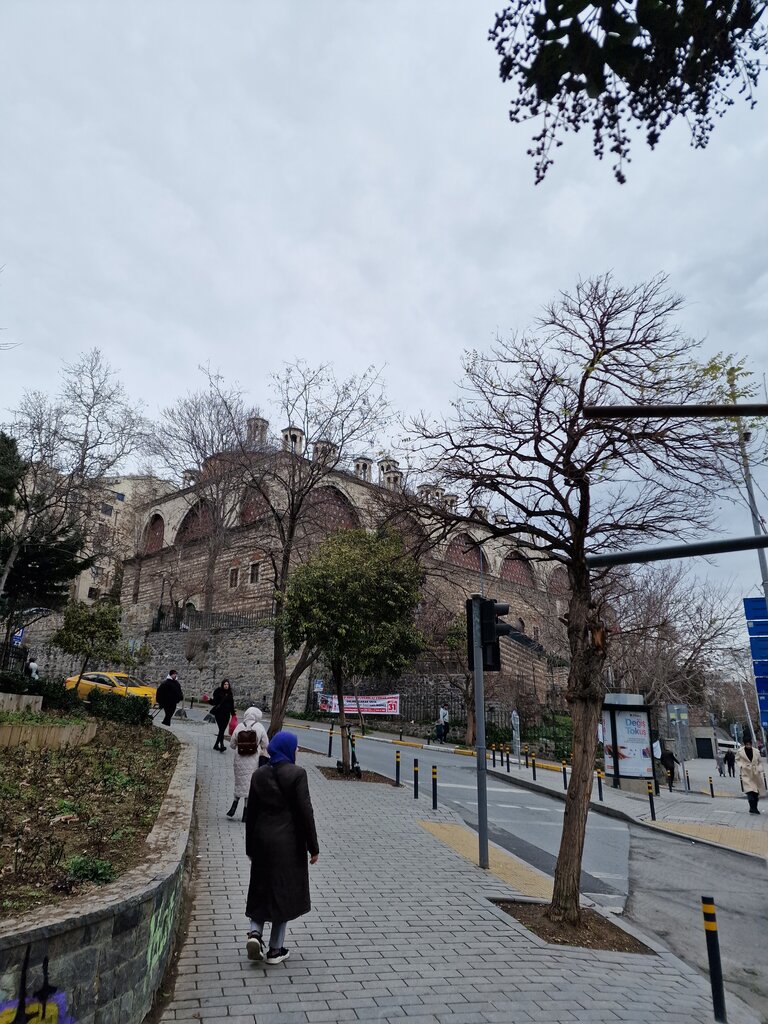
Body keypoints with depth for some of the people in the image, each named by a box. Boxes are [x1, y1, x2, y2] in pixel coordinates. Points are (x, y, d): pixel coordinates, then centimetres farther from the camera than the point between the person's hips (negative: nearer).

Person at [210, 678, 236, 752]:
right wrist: (211, 700, -28)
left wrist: (233, 714, 14)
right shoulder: (218, 692, -3)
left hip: (227, 714, 5)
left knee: (222, 730, 7)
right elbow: (214, 702, -8)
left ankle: (216, 745, 20)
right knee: (221, 730, -13)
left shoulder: (230, 693, 9)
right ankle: (222, 746, -16)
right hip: (219, 713, -5)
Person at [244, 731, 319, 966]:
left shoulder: (259, 775, 1)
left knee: (262, 889, 21)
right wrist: (313, 847, -5)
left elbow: (251, 812, 6)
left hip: (262, 841, 4)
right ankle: (275, 950, 17)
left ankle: (255, 932, 4)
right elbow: (305, 812, -14)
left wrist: (250, 847, 17)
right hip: (288, 842, -4)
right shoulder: (296, 774, -15)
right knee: (284, 891, 9)